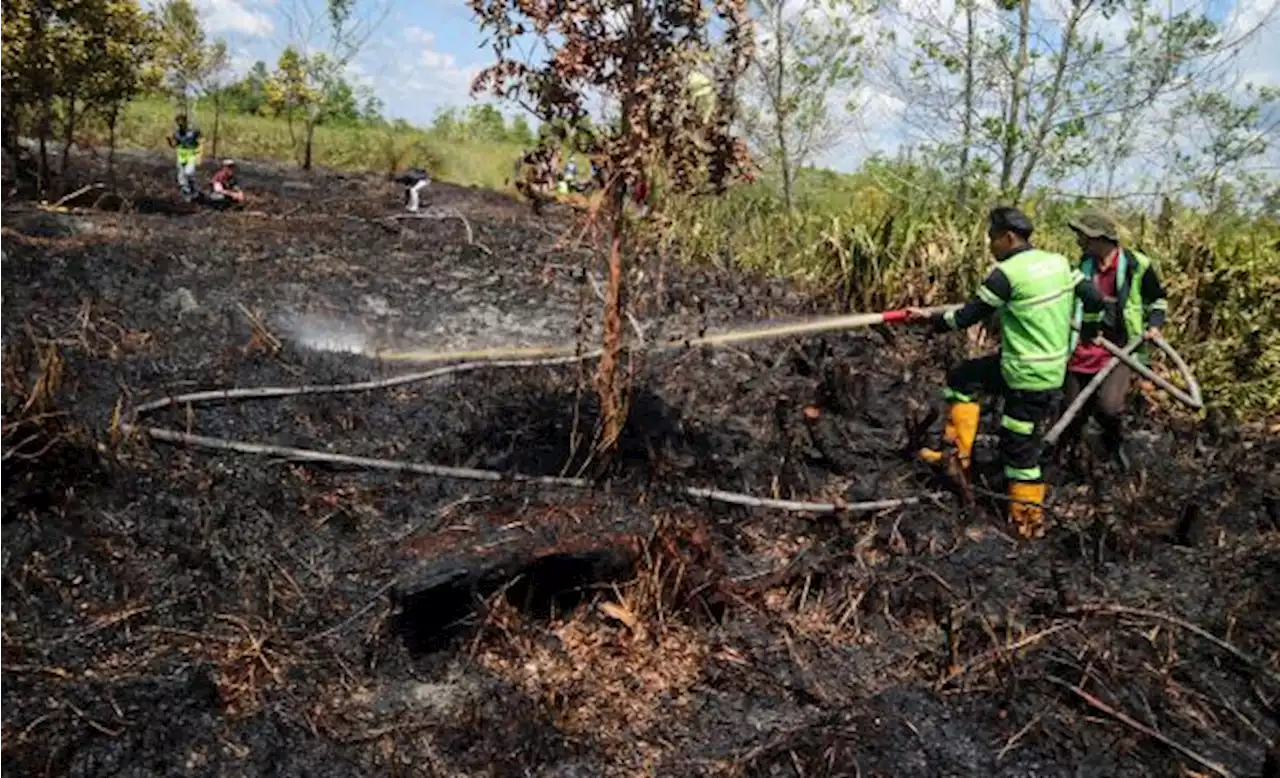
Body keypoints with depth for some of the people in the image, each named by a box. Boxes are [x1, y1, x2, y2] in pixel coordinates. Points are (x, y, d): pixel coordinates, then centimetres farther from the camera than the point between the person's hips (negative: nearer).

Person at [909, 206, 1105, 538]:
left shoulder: (1007, 274, -19)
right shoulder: (1059, 262, 3)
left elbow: (967, 316, -12)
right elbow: (1095, 299, 8)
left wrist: (931, 320, 3)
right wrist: (1087, 331, 27)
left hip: (1028, 378, -8)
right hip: (1054, 367, 8)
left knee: (1020, 446, 5)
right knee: (961, 378, 18)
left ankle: (1029, 519, 17)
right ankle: (958, 449, 23)